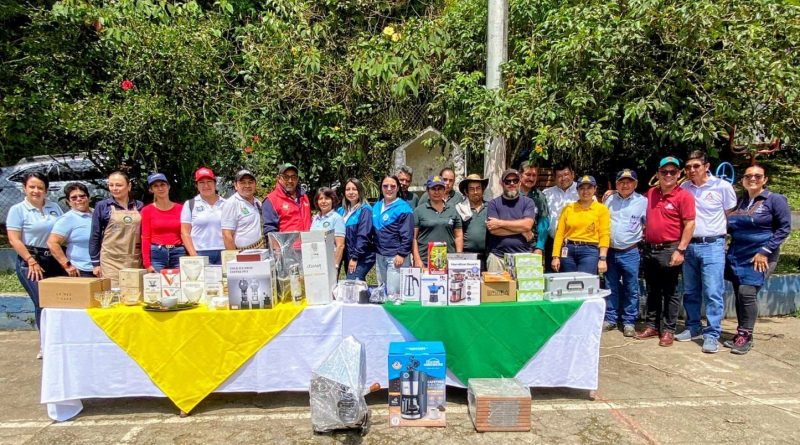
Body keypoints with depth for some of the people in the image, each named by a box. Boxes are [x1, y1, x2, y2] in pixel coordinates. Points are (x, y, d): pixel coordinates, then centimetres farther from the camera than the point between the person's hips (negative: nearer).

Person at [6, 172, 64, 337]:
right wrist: (32, 262, -13)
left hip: (54, 260, 4)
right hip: (30, 261, -4)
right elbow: (14, 240, -7)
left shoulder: (54, 207, 10)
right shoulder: (17, 209, -2)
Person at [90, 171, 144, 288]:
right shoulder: (102, 206, 3)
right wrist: (95, 263, 0)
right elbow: (95, 236, 4)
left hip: (135, 261, 2)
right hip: (111, 260, -2)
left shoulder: (139, 206, 8)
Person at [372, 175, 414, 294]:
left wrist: (401, 254, -17)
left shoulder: (403, 208, -11)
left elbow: (407, 235, -13)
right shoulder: (376, 206, 10)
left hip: (396, 257, -7)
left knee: (393, 293, -6)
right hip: (380, 256, 7)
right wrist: (375, 250, 12)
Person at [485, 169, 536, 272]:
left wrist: (500, 223, -7)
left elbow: (527, 225, -8)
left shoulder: (528, 202, 8)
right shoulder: (493, 204, 6)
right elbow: (493, 230, -7)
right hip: (498, 257, 0)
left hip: (523, 256, 0)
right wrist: (521, 231, -5)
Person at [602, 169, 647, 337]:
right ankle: (610, 319, 22)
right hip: (610, 251, 2)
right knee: (611, 288, 11)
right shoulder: (609, 199, 7)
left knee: (631, 290, 5)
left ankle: (629, 322, 16)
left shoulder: (642, 201, 0)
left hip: (630, 253, -2)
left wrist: (639, 236, -3)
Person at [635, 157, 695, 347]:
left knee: (670, 293, 4)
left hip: (669, 251, -6)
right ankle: (651, 326, 24)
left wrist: (680, 250, -16)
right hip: (649, 249, 6)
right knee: (652, 291, 14)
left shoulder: (684, 196, -8)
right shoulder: (651, 193, 9)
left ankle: (668, 330, 12)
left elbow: (690, 224, -12)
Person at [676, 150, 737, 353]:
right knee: (690, 292, 12)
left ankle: (712, 334, 0)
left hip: (712, 246, -4)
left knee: (713, 293, -6)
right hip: (689, 245, 4)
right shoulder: (683, 188, 6)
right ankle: (693, 328, 24)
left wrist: (723, 234, 6)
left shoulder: (722, 186, -3)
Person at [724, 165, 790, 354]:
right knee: (739, 294, 6)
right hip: (737, 255, 5)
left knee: (747, 293, -13)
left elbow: (784, 228, -7)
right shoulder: (739, 201, 12)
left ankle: (746, 336, -1)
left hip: (760, 256, -5)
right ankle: (741, 334, 16)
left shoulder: (775, 200, -3)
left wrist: (765, 251, -13)